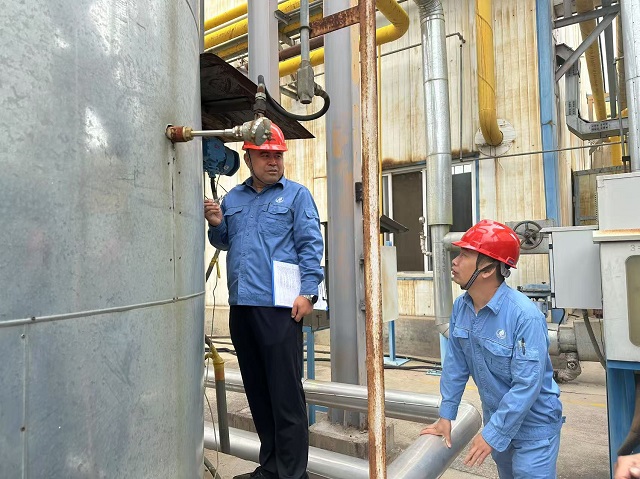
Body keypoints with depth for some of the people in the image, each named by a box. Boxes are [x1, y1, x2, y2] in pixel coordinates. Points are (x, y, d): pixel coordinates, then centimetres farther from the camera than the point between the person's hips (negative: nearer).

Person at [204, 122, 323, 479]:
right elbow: (224, 242, 24)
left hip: (279, 307, -6)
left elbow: (310, 246, -5)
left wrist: (308, 292, -15)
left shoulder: (296, 194, 2)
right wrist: (217, 224, 4)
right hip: (241, 307, 6)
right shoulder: (233, 198, 17)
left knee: (286, 394, -1)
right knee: (257, 391, 15)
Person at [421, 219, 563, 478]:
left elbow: (527, 384, -29)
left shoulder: (524, 315, -30)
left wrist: (493, 433, -26)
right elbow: (455, 364, -2)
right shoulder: (461, 307, -10)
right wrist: (446, 415, 1)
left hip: (533, 423, -6)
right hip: (495, 417, 6)